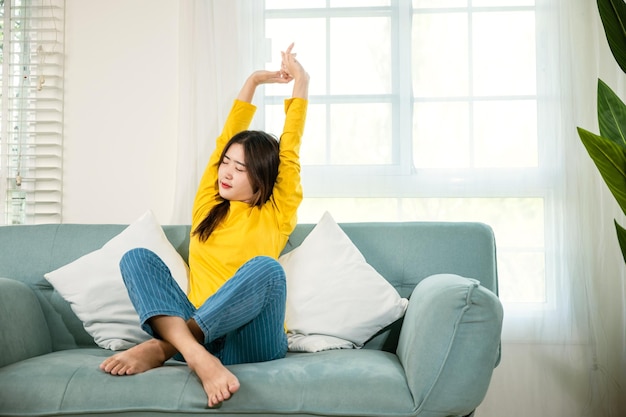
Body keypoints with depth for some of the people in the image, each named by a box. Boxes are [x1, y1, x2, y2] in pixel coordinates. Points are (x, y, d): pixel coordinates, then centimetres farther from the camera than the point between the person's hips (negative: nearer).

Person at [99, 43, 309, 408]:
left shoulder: (275, 215, 6)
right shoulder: (207, 207, 16)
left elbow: (291, 148, 5)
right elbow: (227, 137, 18)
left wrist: (301, 85, 13)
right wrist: (253, 81, 25)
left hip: (251, 344, -3)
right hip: (202, 331, 4)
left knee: (264, 267, -32)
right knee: (137, 258, -15)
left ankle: (163, 347, -36)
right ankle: (198, 356, -41)